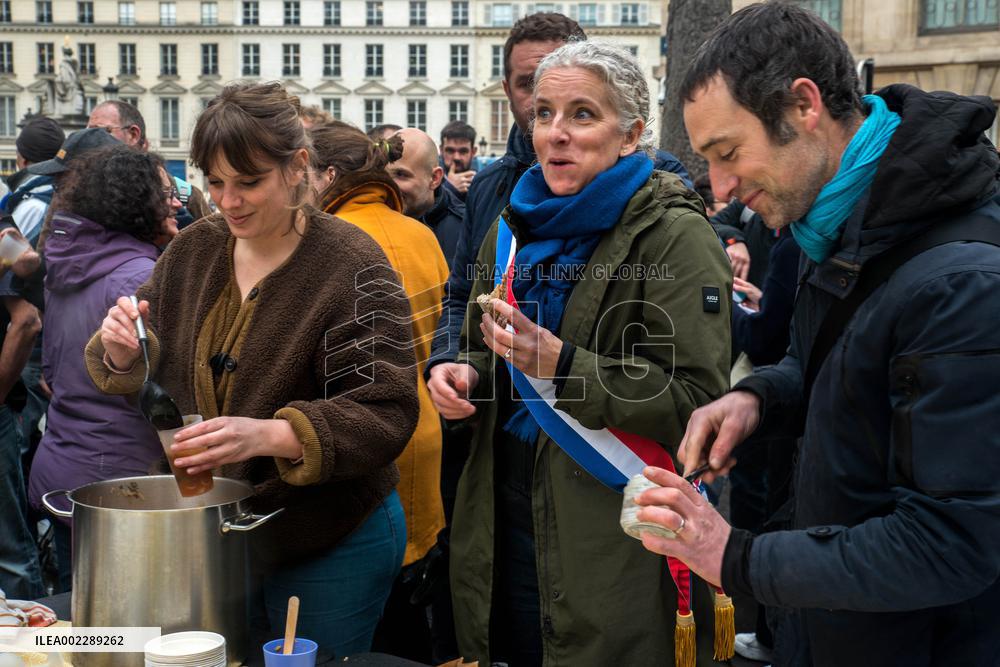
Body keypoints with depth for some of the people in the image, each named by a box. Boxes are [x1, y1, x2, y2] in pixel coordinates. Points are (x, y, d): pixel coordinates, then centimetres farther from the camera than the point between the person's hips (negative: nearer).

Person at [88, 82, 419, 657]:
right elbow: (153, 374, 9)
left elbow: (387, 414, -23)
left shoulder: (352, 266, -18)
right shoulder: (192, 251, 1)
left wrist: (271, 435, -37)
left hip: (330, 547, -5)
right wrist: (122, 354, -14)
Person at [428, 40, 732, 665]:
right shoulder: (516, 226, 8)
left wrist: (559, 363, -26)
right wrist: (466, 375, -3)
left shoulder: (675, 236, -12)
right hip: (506, 511, 6)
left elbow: (698, 399, -18)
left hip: (618, 536, -5)